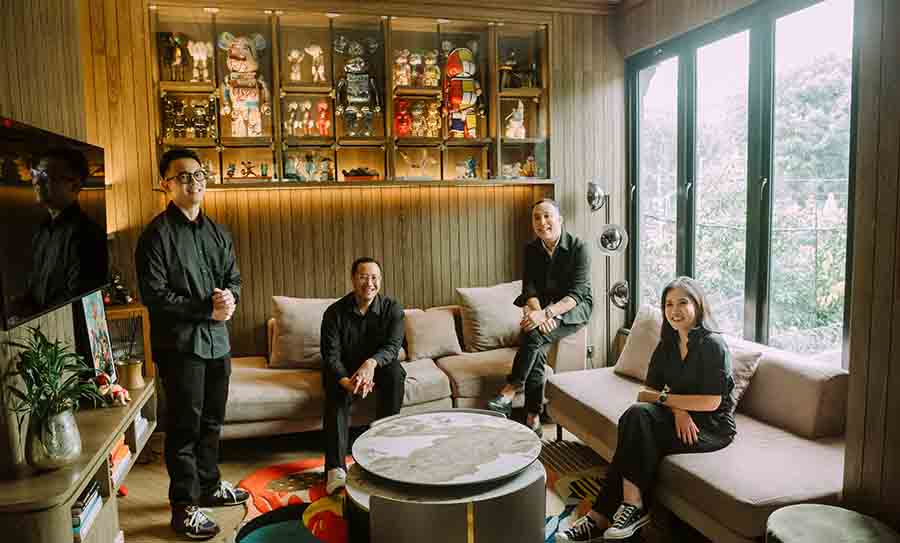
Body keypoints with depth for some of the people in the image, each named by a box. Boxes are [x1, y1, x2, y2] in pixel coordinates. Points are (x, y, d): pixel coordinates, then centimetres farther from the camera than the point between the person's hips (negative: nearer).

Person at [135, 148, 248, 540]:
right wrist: (206, 309, -18)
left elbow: (234, 278, 16)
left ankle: (209, 486, 35)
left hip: (217, 340, 7)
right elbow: (154, 294, -15)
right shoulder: (157, 234, -10)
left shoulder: (218, 233, 11)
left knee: (212, 420, 18)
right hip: (179, 343, -7)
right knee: (185, 426, 2)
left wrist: (230, 297, -7)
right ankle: (185, 507, 15)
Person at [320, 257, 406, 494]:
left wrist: (371, 363, -46)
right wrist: (347, 382, -39)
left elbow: (392, 346, -22)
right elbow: (331, 356, -18)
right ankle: (336, 467, -36)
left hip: (378, 366, 1)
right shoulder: (335, 312, -12)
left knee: (395, 373, -32)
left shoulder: (392, 308, -10)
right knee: (336, 394, -32)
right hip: (345, 371, -1)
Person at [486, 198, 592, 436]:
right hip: (543, 308, 3)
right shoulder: (531, 249, 4)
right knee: (537, 349, -27)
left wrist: (547, 313, -34)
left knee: (534, 333, -32)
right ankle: (533, 418, -25)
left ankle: (510, 390, -23)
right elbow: (529, 287, -4)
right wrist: (538, 312, -26)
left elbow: (578, 292, -20)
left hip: (574, 309, -3)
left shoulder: (578, 247, -11)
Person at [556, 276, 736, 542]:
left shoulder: (713, 344, -12)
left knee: (639, 419, -28)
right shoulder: (667, 345, 8)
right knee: (636, 414, -25)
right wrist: (678, 409, -17)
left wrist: (662, 397, -13)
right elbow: (646, 392, 2)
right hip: (682, 418, 6)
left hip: (713, 426, -6)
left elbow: (711, 402, -18)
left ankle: (601, 517, -21)